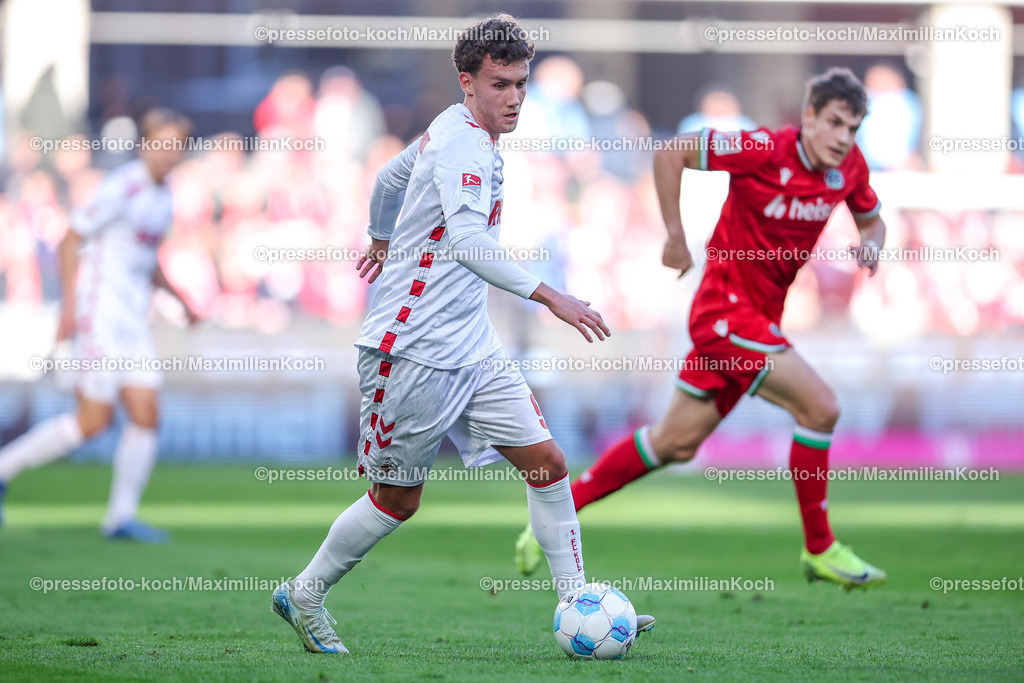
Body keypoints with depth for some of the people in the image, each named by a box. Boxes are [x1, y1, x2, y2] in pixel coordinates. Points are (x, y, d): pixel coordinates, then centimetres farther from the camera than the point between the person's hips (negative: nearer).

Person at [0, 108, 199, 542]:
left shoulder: (162, 193, 12)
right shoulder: (121, 188, -14)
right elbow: (70, 241, -12)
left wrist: (179, 297, 16)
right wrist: (69, 306, -18)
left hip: (132, 318, 8)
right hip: (98, 308, -8)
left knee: (146, 416, -1)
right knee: (93, 421, -8)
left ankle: (121, 518, 7)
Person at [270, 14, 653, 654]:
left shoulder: (458, 133, 11)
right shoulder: (463, 144, -20)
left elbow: (390, 177, 29)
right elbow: (466, 241, -35)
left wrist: (381, 240, 49)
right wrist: (549, 295, -39)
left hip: (472, 347, 9)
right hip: (412, 349, -9)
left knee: (548, 463, -1)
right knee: (397, 500, 4)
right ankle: (304, 596, 24)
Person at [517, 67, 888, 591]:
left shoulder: (850, 166, 1)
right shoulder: (765, 150, -20)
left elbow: (872, 220, 20)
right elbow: (670, 154, -16)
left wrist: (870, 243, -4)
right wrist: (675, 236, -14)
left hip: (761, 315, 8)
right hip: (727, 306, -8)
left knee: (677, 442, 13)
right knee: (819, 407, -17)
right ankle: (819, 549, -4)